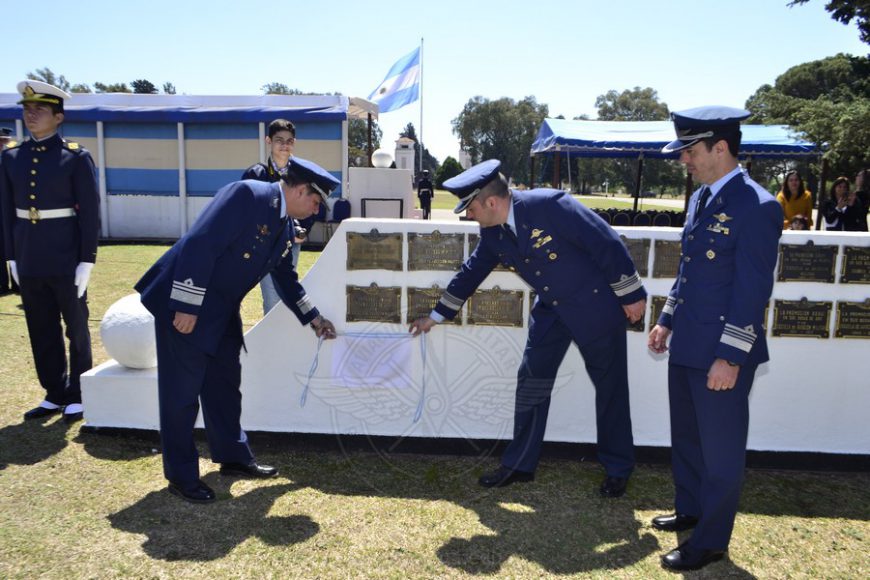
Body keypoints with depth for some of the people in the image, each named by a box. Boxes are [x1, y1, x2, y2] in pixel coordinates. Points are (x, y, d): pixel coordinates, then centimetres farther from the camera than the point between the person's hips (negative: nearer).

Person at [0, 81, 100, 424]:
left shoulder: (76, 157, -6)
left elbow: (90, 213, -7)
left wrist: (86, 262, -11)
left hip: (66, 259, -4)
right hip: (29, 260, 5)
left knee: (76, 328, 7)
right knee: (42, 331, 11)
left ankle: (78, 396, 20)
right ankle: (55, 395, 25)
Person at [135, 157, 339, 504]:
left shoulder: (282, 226, 8)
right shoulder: (246, 194, -20)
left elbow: (285, 277, 20)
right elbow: (199, 245, -26)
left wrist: (313, 319, 23)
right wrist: (187, 307, -26)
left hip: (221, 310, 9)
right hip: (182, 302, -9)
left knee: (225, 383, 16)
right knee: (182, 390, 1)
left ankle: (233, 457, 31)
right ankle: (181, 475, 15)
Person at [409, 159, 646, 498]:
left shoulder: (550, 205, -26)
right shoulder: (492, 232, -4)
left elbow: (607, 244, -21)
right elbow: (472, 271, 10)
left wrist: (631, 295, -15)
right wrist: (436, 316, 17)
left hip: (595, 306, -6)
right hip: (551, 310, 6)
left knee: (610, 388, 6)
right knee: (531, 382, 6)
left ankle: (618, 469, 24)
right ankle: (519, 465, 20)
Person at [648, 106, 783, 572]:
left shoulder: (756, 207, -17)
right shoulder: (700, 198, 10)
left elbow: (752, 291, -20)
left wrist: (730, 357, -20)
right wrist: (667, 321, 17)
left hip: (722, 355, -9)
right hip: (686, 347, 9)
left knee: (720, 450, 8)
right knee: (686, 438, 22)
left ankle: (711, 541, 24)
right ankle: (690, 510, 43)